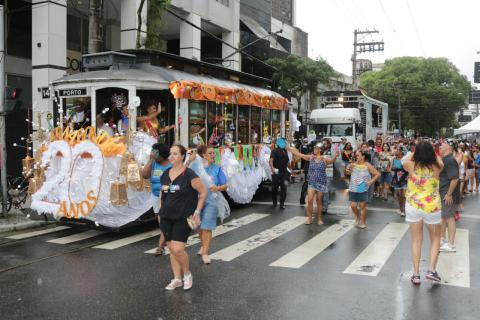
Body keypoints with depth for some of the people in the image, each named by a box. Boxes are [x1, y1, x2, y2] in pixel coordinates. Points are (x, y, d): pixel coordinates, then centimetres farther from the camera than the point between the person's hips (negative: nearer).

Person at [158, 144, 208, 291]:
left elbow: (203, 192, -7)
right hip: (166, 218, 6)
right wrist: (161, 210, 17)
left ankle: (187, 274, 12)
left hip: (183, 218, -6)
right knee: (171, 249, 9)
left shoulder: (189, 175, -11)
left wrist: (197, 211, -9)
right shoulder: (165, 174, 8)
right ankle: (177, 279, 22)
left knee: (177, 249, -13)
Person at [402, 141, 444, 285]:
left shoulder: (412, 166, -11)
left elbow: (405, 161, 13)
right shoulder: (436, 167, -12)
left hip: (413, 206, 1)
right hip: (432, 207, -1)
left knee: (416, 241, 11)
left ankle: (416, 274, 14)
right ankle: (431, 270, 9)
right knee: (435, 239, 19)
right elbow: (440, 160, 12)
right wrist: (431, 151, 17)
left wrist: (415, 151, 18)